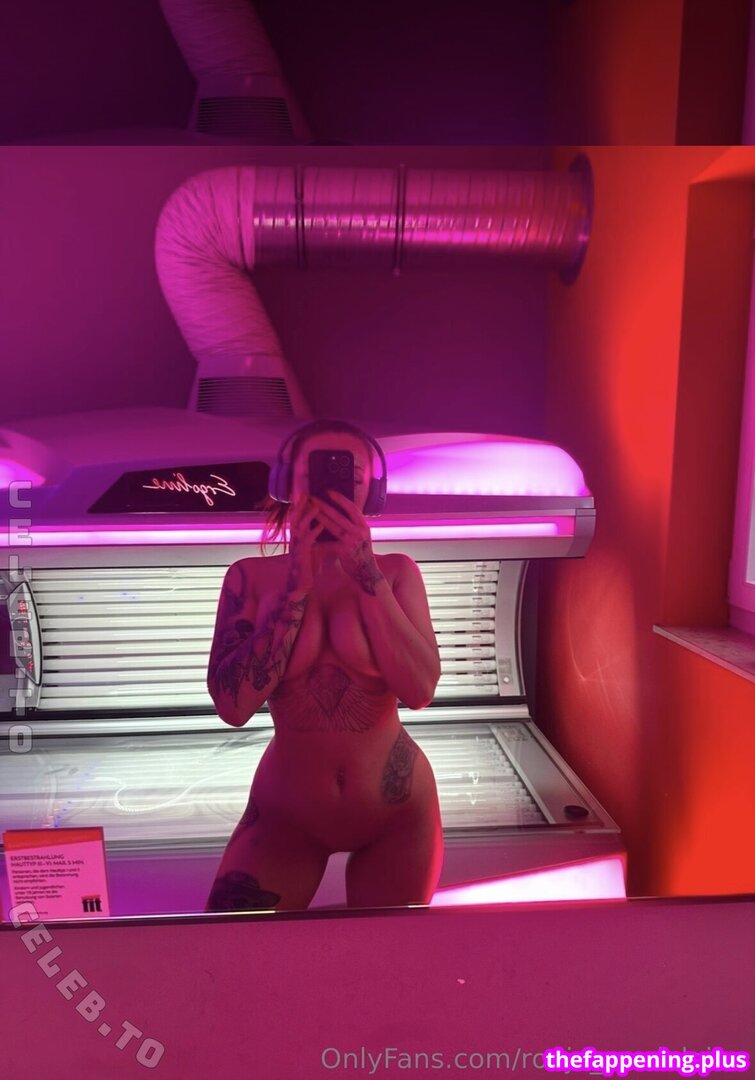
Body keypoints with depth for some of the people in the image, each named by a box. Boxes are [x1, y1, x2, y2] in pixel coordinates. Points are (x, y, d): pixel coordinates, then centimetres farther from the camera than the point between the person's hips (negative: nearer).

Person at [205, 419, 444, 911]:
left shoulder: (397, 571, -7)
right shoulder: (251, 577, -8)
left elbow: (420, 690, -20)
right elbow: (233, 704, -20)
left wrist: (366, 572, -24)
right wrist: (298, 584, -23)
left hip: (396, 812, 1)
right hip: (286, 814, 0)